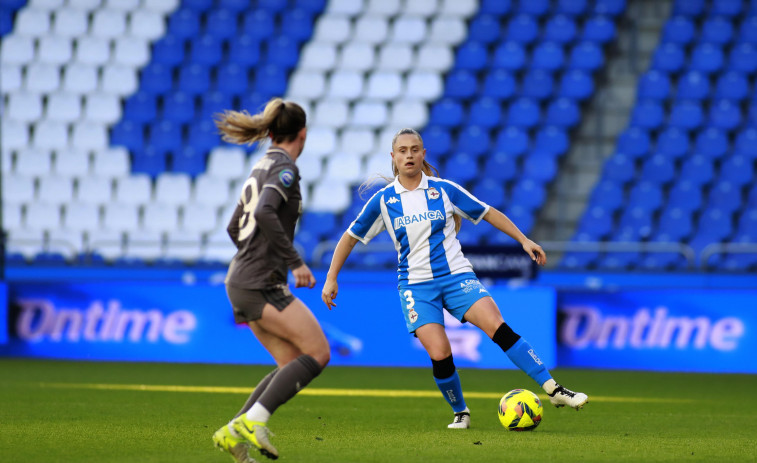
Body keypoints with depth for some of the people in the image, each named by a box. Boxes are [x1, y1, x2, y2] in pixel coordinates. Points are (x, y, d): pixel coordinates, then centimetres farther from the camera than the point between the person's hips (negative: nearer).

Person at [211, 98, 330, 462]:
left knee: (292, 364, 9)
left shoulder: (262, 166, 18)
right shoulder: (284, 166, -10)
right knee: (318, 353, -8)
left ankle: (234, 432, 1)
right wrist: (295, 262, -23)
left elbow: (235, 227, 26)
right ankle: (254, 420, -15)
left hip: (243, 281, 9)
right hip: (260, 284, -9)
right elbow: (265, 214, -26)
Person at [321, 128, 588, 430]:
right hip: (416, 285, 0)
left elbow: (488, 213, 11)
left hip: (456, 275, 0)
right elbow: (351, 237, 10)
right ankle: (460, 413, 9)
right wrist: (331, 279, 5)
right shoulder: (383, 200, 1)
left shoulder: (444, 190, 2)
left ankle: (554, 390, -20)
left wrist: (523, 240, 6)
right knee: (440, 356, -17)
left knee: (499, 328, -20)